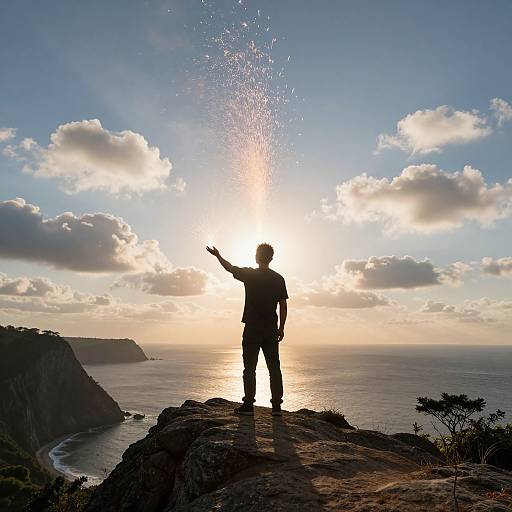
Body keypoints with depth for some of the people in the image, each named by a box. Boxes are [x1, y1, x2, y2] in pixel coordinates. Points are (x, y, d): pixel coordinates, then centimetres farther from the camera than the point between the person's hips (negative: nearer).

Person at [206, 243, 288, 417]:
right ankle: (277, 406, 11)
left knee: (250, 368, 4)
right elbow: (283, 306, 3)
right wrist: (281, 328, 11)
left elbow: (230, 268, 13)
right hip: (271, 330, 3)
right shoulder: (278, 279, 3)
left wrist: (218, 255, 29)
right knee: (274, 368, 7)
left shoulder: (249, 274, -4)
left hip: (252, 328, -3)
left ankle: (248, 405, 7)